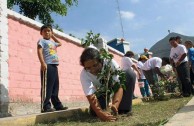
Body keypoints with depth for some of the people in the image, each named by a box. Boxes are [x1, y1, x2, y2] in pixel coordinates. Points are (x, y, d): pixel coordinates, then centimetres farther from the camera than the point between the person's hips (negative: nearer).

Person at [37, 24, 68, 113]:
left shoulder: (52, 42, 25)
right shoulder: (42, 41, 3)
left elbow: (59, 44, 46)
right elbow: (39, 51, -11)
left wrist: (53, 36, 38)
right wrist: (43, 63, -23)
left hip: (54, 66, 8)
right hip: (47, 66, -8)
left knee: (55, 87, 10)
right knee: (47, 87, -11)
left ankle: (57, 105, 15)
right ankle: (45, 106, -11)